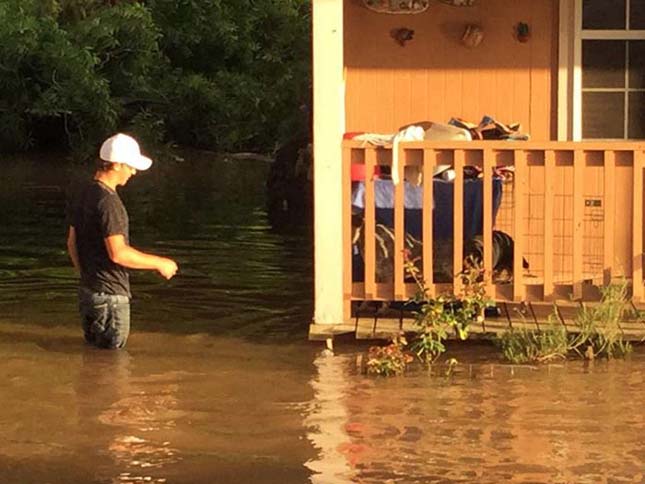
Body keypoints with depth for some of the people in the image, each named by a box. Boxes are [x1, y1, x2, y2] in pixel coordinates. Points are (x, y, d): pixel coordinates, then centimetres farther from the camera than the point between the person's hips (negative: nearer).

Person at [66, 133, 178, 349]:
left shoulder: (83, 196, 8)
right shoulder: (107, 202, -21)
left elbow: (72, 243, 15)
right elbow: (118, 253, -24)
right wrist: (159, 263, -14)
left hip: (87, 291, 9)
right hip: (109, 296, -9)